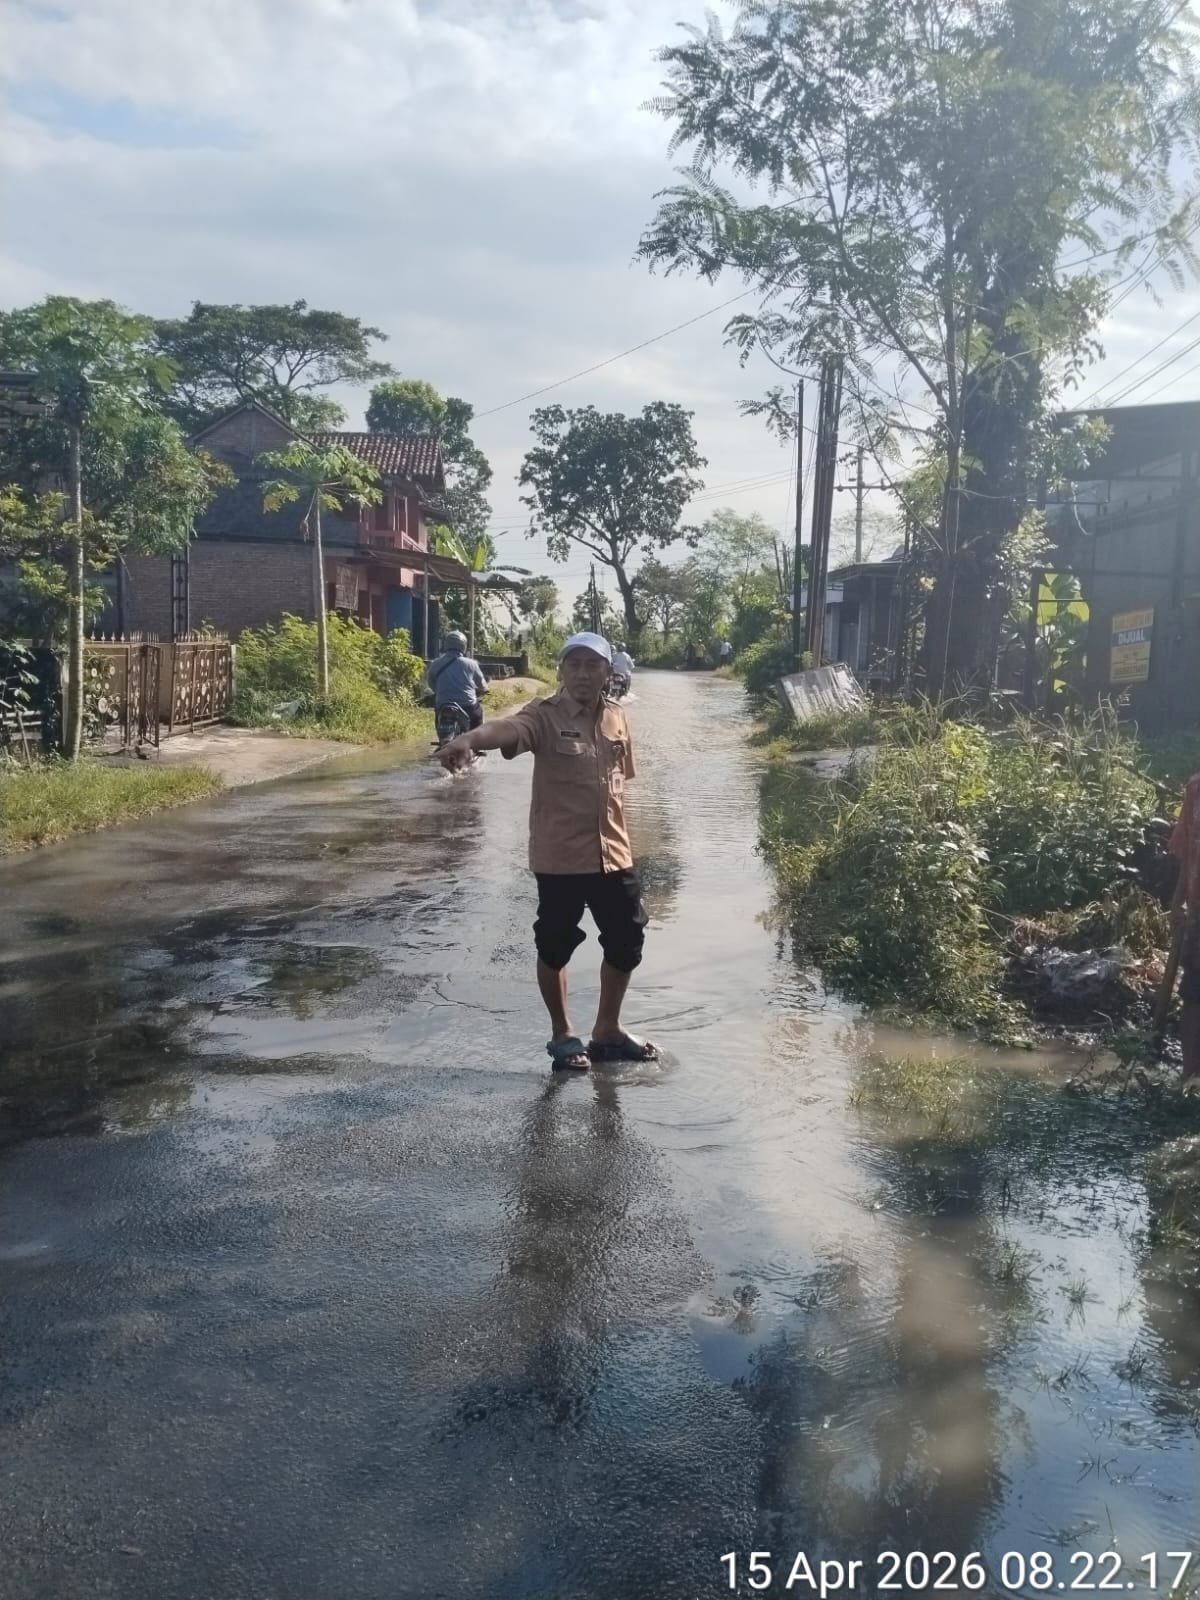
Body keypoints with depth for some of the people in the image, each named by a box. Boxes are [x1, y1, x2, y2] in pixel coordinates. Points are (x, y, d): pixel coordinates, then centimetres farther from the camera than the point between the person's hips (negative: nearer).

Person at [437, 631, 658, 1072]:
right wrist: (468, 739, -56)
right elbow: (507, 727, -35)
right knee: (555, 946, 7)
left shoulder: (616, 717, 5)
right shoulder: (545, 716, -13)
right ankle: (562, 1034, 29)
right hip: (559, 857, -5)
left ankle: (608, 1031, 32)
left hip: (613, 854, 5)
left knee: (627, 941, 12)